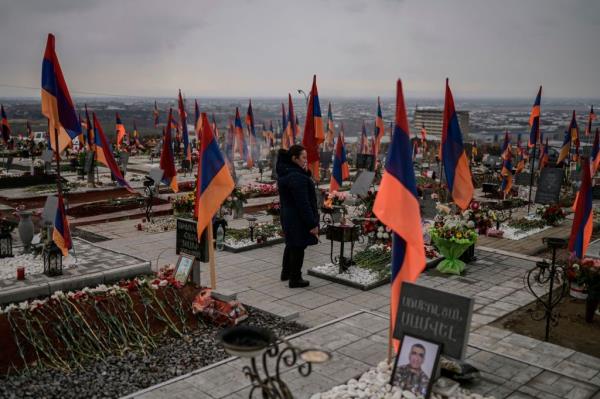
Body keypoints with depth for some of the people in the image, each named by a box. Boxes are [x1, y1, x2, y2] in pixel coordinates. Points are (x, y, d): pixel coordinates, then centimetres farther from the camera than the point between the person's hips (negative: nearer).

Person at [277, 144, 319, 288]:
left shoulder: (284, 173, 6)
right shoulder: (296, 177, -24)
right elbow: (303, 203, -25)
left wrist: (305, 171, -7)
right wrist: (312, 224, -22)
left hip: (288, 216, 10)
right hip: (298, 219, -10)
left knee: (291, 244, 24)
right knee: (298, 247, 2)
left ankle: (286, 272, 38)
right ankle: (295, 279, 13)